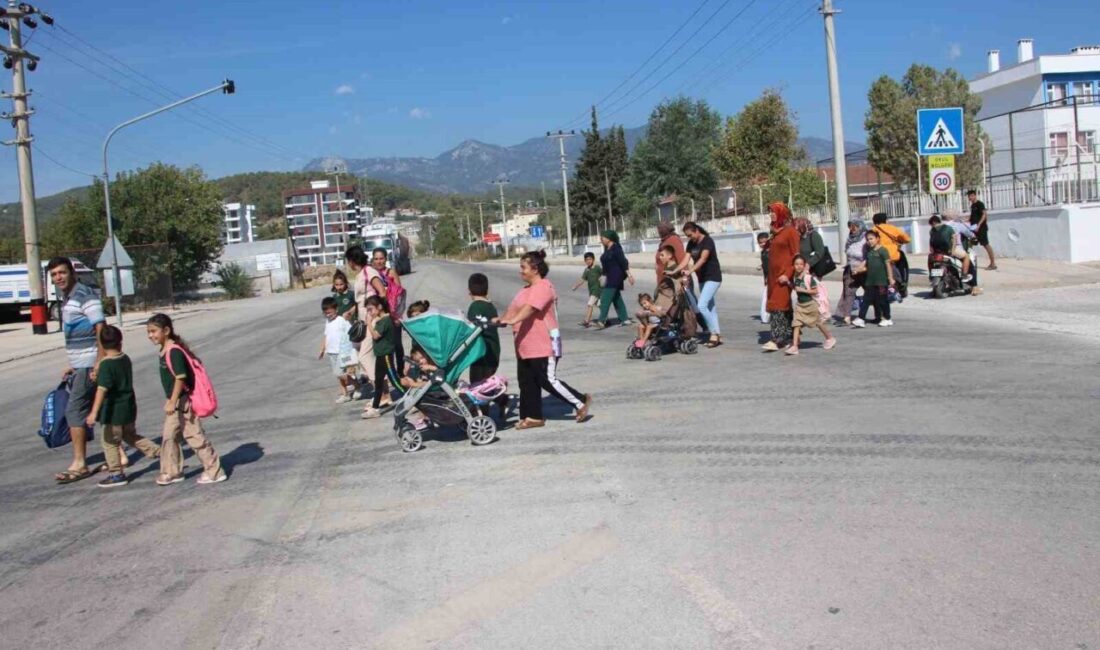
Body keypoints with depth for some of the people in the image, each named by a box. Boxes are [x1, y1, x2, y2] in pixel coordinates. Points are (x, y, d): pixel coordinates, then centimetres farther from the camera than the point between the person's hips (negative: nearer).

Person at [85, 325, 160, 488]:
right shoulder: (125, 359, 3)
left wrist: (94, 413, -30)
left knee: (109, 441, 7)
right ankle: (158, 452, 24)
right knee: (131, 436, 25)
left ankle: (116, 474, 13)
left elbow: (102, 389, -27)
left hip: (113, 411, -7)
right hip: (129, 407, 7)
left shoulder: (106, 365, -19)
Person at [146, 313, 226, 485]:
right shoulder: (165, 350, 9)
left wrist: (173, 402, -26)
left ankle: (214, 471, 4)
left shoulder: (174, 351, -21)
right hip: (174, 401, 10)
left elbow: (181, 377, -26)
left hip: (182, 400, -10)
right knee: (168, 436, 15)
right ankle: (172, 472, 25)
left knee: (195, 435, -3)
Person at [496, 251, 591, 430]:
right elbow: (514, 308, 14)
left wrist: (513, 320, -43)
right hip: (525, 346, 10)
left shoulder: (543, 287, -16)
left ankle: (581, 402, 9)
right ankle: (534, 416, 18)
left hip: (544, 345, -10)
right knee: (527, 381, 9)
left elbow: (530, 308, -31)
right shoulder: (526, 289, 17)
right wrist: (501, 319, -2)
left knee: (548, 381, -6)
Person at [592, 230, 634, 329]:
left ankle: (601, 321, -16)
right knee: (617, 298, 12)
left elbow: (623, 262, -18)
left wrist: (629, 274, -21)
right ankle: (625, 319, 17)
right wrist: (605, 277, 20)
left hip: (616, 276, -10)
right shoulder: (607, 249, 12)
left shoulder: (616, 248, -14)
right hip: (610, 277, 10)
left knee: (606, 298, -13)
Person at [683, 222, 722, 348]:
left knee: (701, 305, -17)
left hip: (713, 277, -8)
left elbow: (703, 259, -28)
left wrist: (690, 271, -40)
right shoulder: (691, 244, 6)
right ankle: (717, 335, 14)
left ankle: (714, 334, -8)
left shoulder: (707, 241, -15)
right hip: (702, 278, 8)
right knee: (710, 306, 9)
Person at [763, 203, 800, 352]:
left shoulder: (790, 231, -7)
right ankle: (789, 336, 14)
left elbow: (796, 255, -11)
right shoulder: (775, 232, 16)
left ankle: (777, 339, -14)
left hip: (783, 274, -8)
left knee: (778, 306, -13)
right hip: (774, 274, 8)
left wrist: (787, 274, -20)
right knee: (784, 306, 9)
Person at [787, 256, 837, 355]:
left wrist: (802, 290, -24)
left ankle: (830, 338, 36)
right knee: (796, 324, -9)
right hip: (800, 304, 5)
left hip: (810, 303, -5)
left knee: (818, 322, 13)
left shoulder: (809, 277, -18)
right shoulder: (796, 278, 2)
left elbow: (815, 291, -18)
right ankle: (794, 346, -14)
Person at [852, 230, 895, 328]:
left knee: (882, 300, 2)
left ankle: (887, 319, 14)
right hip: (870, 280, 6)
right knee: (866, 299, 3)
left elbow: (888, 265, -9)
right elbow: (866, 266, 13)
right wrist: (859, 269, -7)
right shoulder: (869, 252, 12)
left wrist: (890, 278, -13)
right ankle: (861, 319, 1)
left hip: (881, 280, -6)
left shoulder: (882, 250, -7)